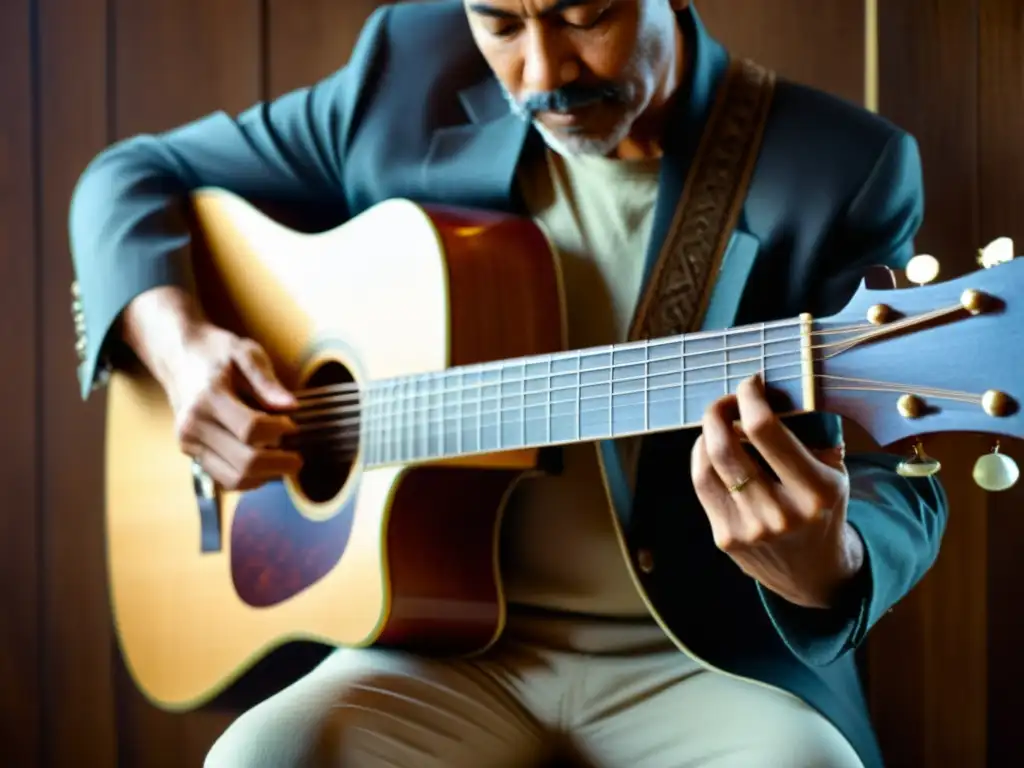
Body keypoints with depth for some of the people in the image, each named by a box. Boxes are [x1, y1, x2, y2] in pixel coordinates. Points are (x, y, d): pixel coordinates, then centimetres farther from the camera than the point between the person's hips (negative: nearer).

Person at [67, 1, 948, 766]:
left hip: (709, 656, -1)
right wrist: (179, 343, -9)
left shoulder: (841, 172, -8)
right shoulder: (408, 77, 1)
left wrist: (827, 566, -34)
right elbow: (135, 176, 12)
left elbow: (899, 480, -10)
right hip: (450, 637, 1)